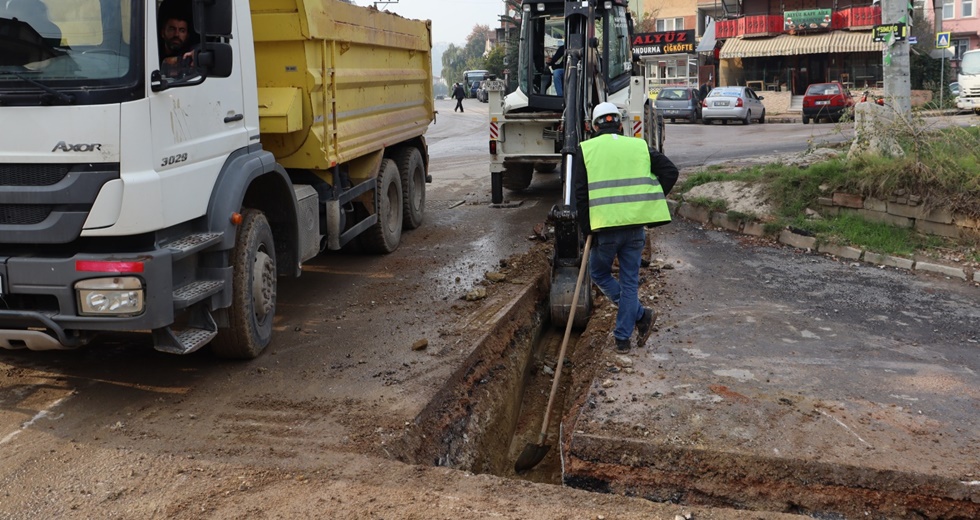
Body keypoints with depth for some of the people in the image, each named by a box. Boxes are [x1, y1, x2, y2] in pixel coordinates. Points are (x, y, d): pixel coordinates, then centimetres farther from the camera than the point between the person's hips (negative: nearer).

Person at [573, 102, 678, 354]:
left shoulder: (585, 150, 3)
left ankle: (641, 315, 8)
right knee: (630, 281, 13)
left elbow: (580, 194, -2)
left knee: (599, 273, 19)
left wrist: (587, 229, 4)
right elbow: (670, 171, 2)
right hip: (636, 226, 3)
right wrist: (651, 204, 7)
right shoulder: (639, 146, 10)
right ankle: (622, 339, 15)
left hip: (605, 228, -2)